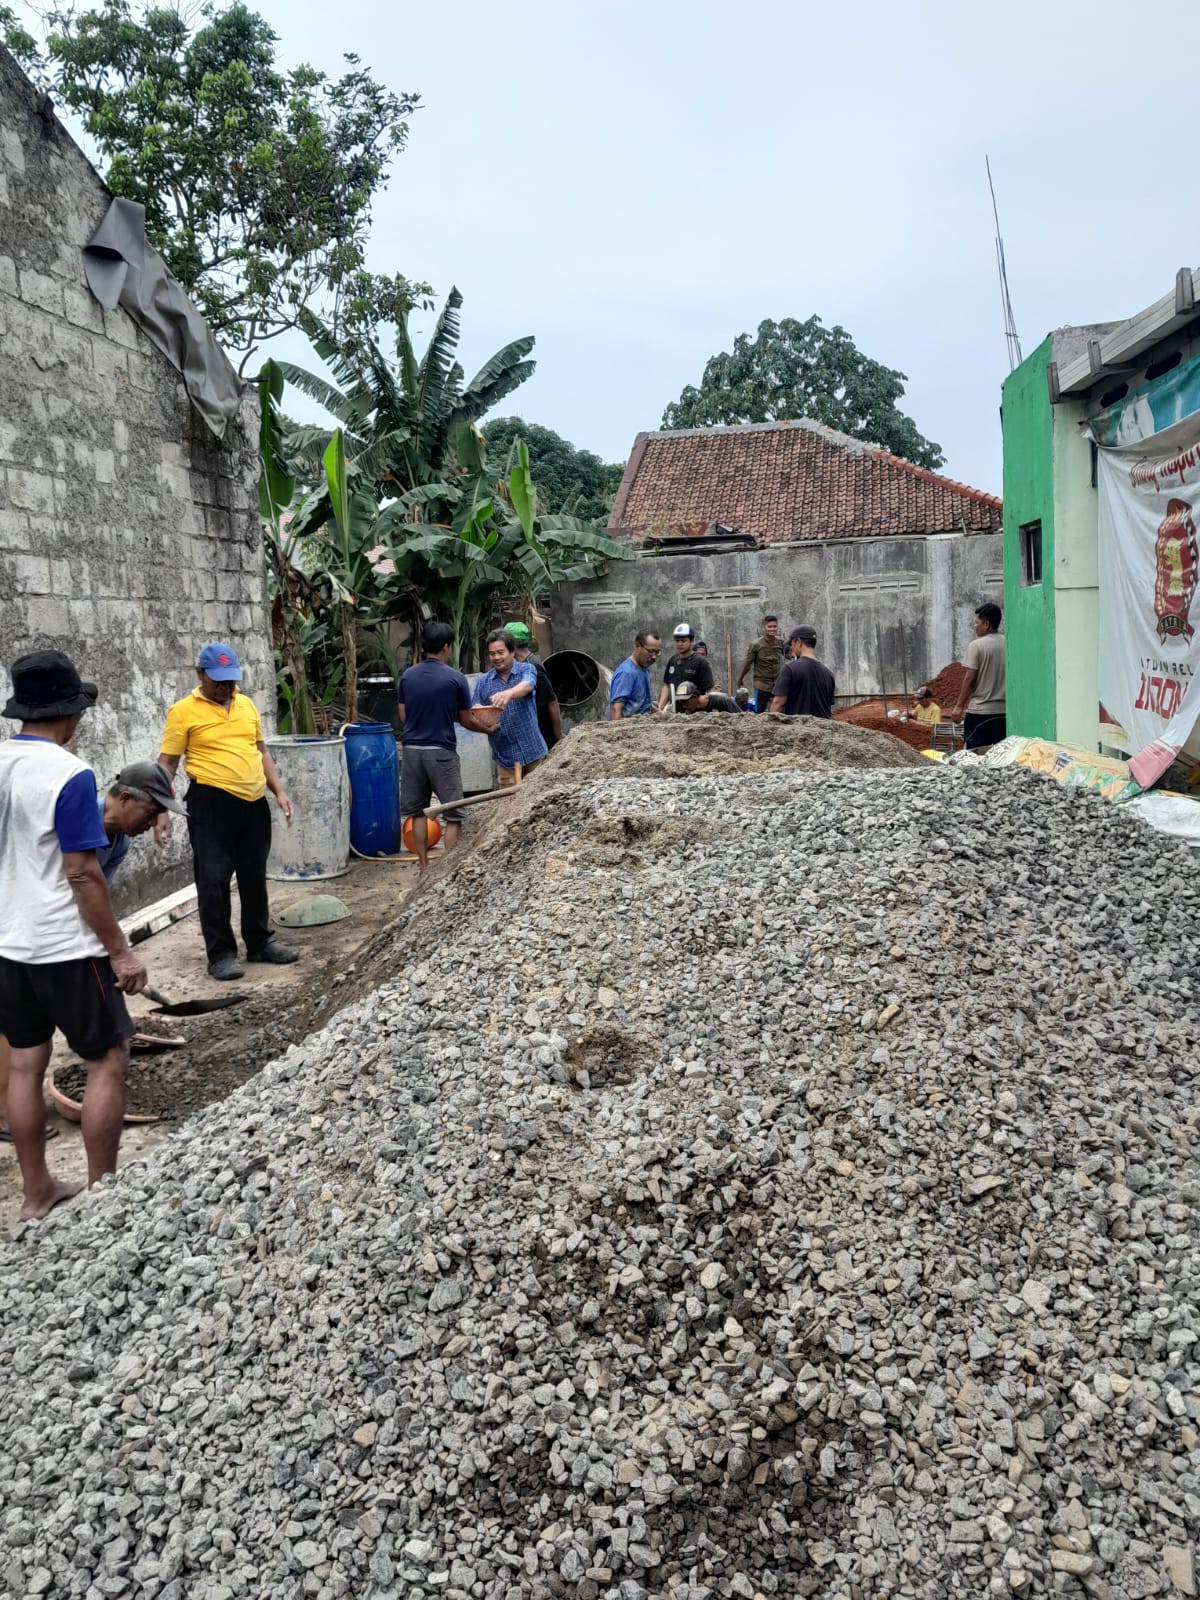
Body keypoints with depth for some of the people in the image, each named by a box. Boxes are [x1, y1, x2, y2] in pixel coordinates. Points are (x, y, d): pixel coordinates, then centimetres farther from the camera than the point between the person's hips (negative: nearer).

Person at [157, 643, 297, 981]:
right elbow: (167, 764, -5)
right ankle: (221, 954, 7)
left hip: (253, 803, 5)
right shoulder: (184, 711, -6)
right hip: (212, 803, -5)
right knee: (213, 879, -2)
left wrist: (279, 792, 12)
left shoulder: (247, 704, 11)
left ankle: (260, 942, 27)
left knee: (254, 876, 14)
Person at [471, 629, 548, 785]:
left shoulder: (526, 670, 1)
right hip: (505, 755, 1)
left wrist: (509, 693, -45)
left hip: (532, 751, -1)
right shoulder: (483, 682, 7)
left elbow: (527, 686, -22)